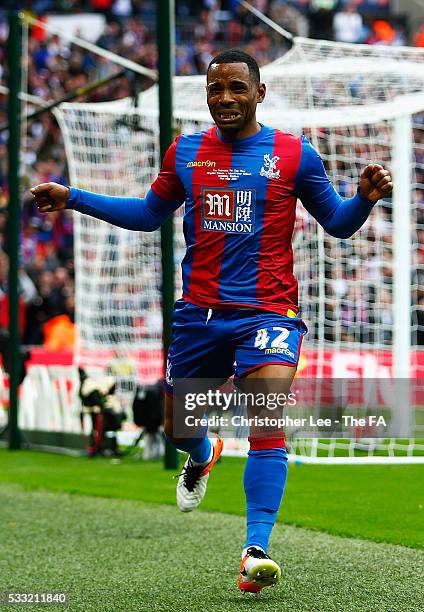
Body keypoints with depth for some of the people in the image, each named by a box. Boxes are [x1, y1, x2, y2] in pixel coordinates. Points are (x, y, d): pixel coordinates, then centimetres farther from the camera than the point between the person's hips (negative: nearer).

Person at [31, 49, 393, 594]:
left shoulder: (295, 154, 0)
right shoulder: (185, 153, 9)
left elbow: (337, 224, 7)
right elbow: (149, 214, 22)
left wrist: (364, 198, -15)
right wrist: (73, 198, 16)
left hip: (267, 312, -4)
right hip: (199, 313, 4)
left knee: (267, 423, -21)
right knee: (176, 426, 13)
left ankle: (256, 550, -23)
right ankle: (204, 456, 51)